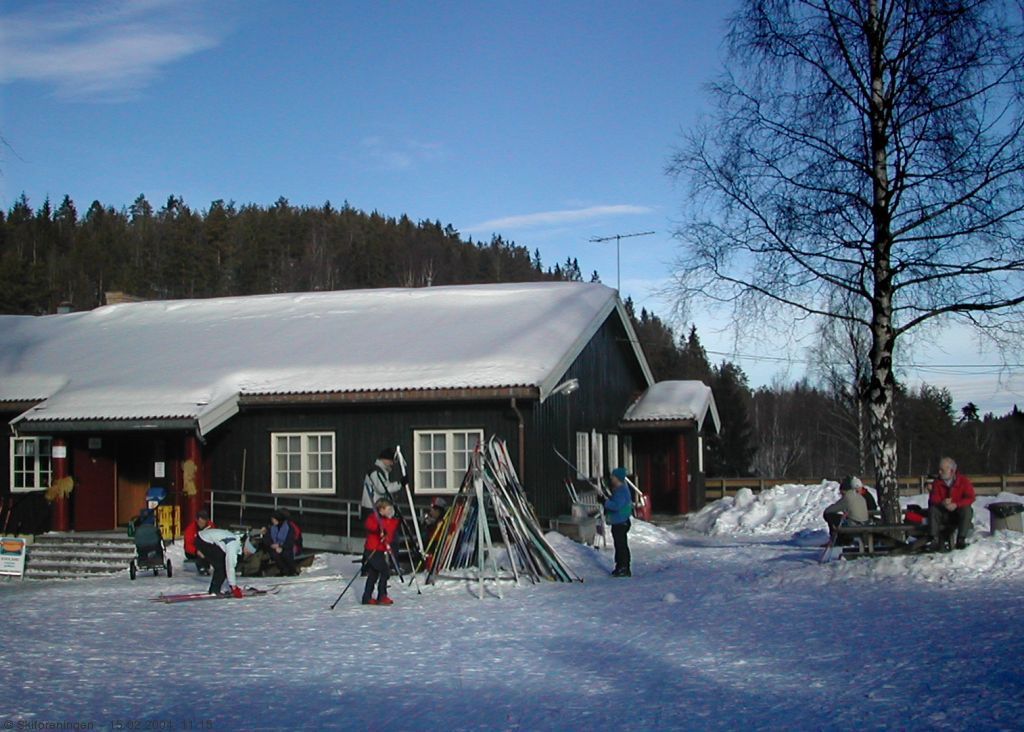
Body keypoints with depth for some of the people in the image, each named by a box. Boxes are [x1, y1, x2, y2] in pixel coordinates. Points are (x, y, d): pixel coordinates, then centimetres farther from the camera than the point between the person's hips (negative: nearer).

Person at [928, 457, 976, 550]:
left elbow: (970, 498, -15)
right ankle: (935, 539, -29)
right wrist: (942, 503, -31)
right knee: (932, 509, -25)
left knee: (967, 510, -33)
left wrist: (956, 505, -31)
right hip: (944, 513, 2)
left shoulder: (964, 480, -8)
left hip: (959, 510, -2)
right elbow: (933, 499, -8)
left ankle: (961, 539, -29)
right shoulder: (937, 482, -2)